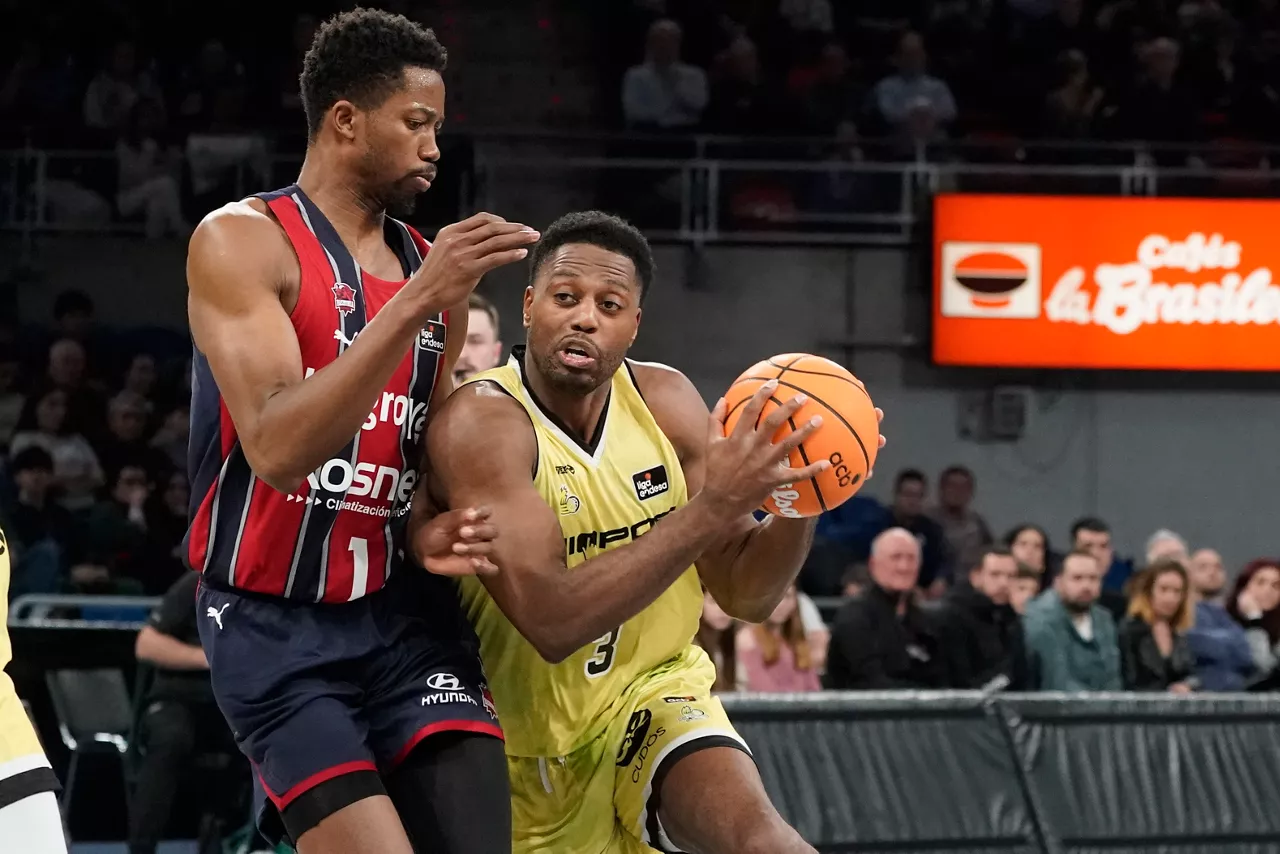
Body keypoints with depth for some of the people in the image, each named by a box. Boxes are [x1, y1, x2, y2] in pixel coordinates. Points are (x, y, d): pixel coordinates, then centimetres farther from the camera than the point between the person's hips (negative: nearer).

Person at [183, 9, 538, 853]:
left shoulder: (432, 265, 11)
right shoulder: (241, 242, -9)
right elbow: (276, 450, -22)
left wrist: (439, 531, -2)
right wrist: (415, 303, -27)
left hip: (405, 615, 6)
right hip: (277, 629, -6)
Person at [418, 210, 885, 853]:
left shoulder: (664, 401, -6)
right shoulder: (479, 423, -22)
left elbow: (747, 596, -1)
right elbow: (553, 619, -34)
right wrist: (711, 507, -38)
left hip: (650, 701, 2)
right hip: (522, 744, -2)